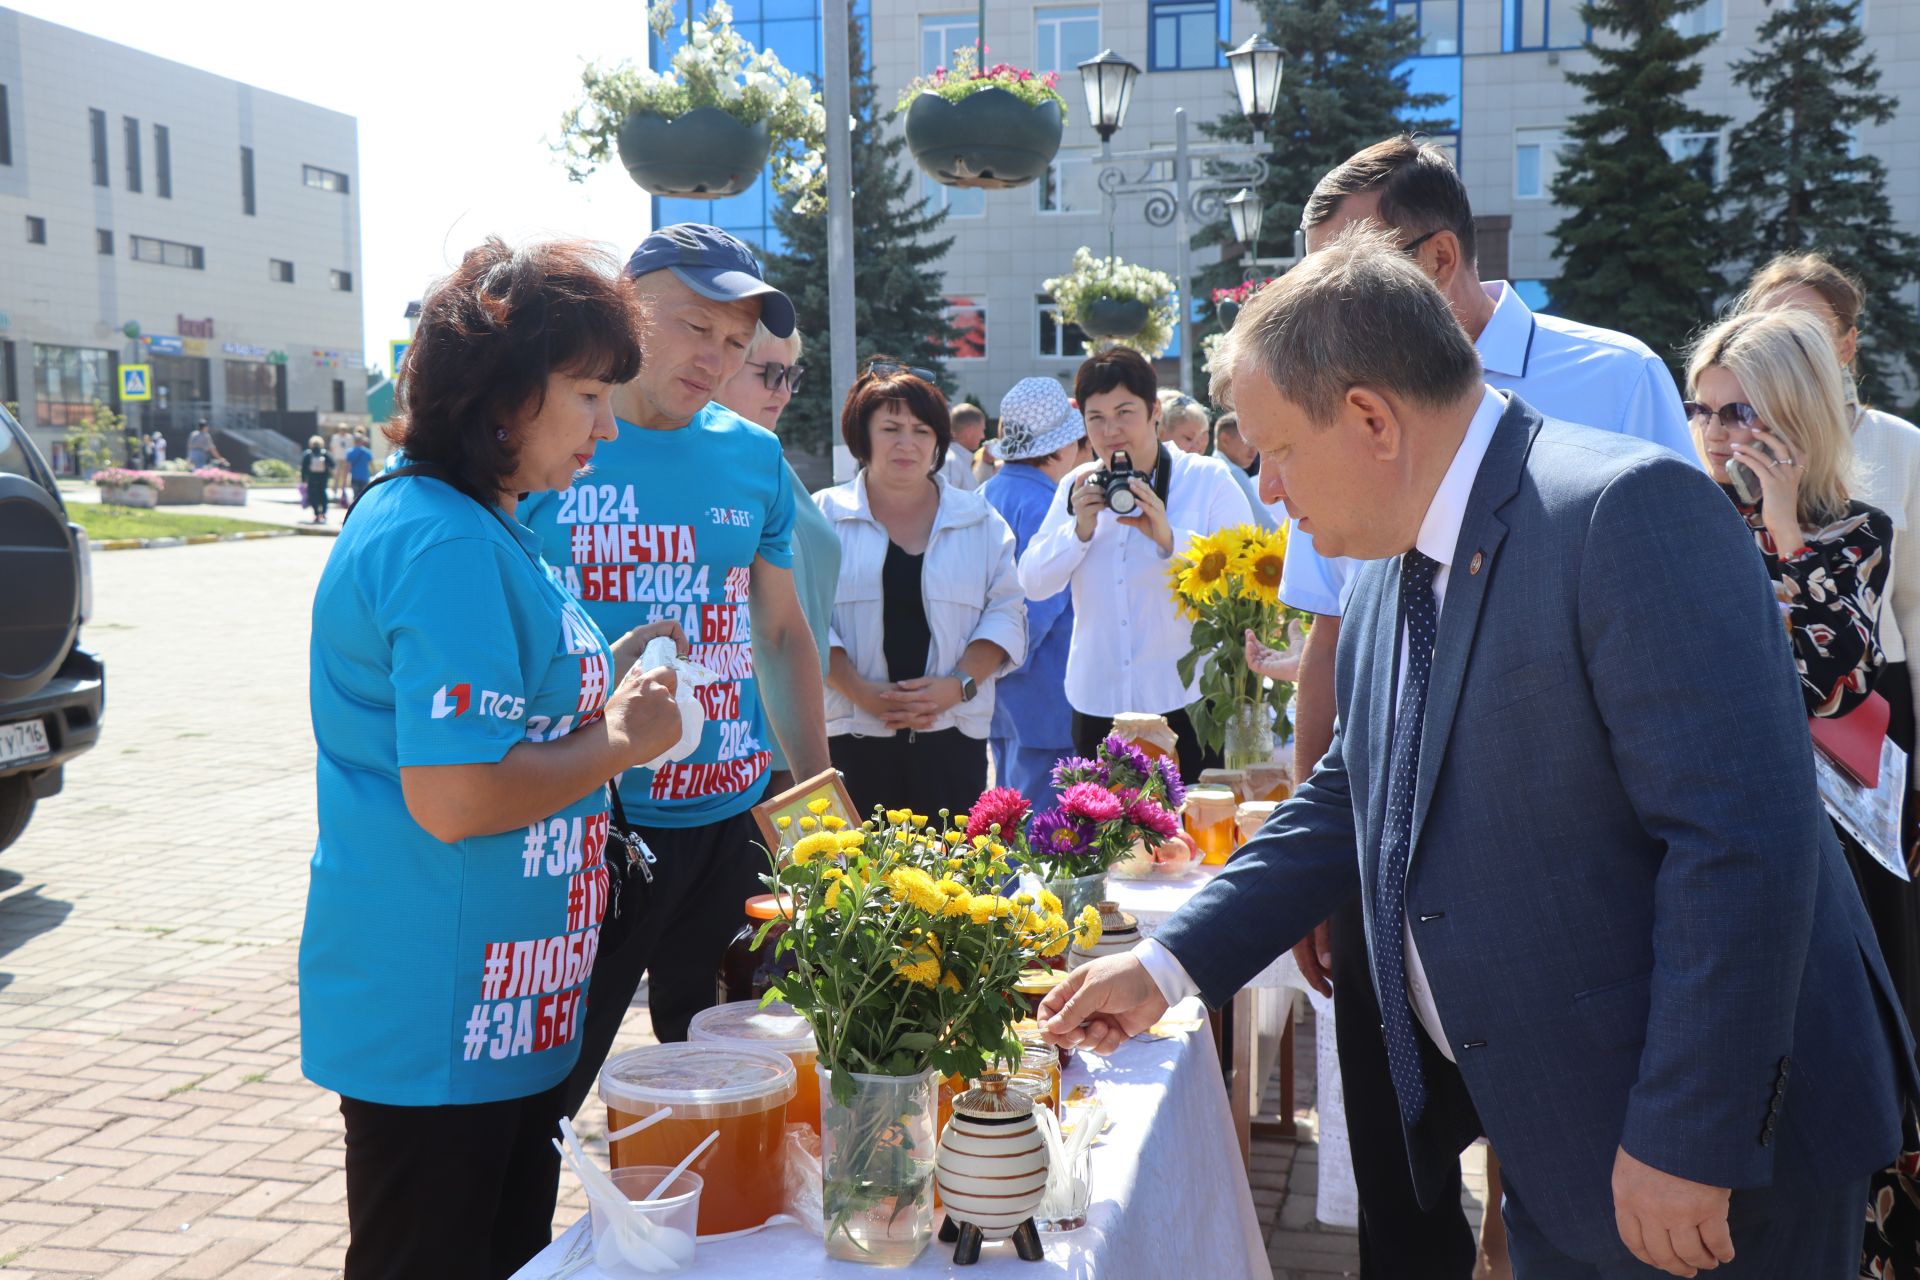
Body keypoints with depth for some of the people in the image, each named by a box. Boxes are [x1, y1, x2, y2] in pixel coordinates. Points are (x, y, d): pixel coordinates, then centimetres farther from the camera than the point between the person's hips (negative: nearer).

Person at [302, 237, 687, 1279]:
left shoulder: (473, 526, 11)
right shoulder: (449, 546, -23)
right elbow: (455, 797, -30)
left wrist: (598, 683, 11)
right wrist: (620, 740, -16)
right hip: (439, 1032, -10)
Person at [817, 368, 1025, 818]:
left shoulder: (979, 519, 11)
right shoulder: (825, 515, 5)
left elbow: (1006, 613, 6)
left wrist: (958, 685, -10)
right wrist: (863, 693, -14)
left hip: (952, 734, 2)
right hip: (853, 735, -1)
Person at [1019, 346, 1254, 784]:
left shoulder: (1209, 480, -2)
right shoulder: (1077, 486, 10)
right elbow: (1033, 583, 5)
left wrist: (1169, 538, -25)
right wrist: (1080, 529, -12)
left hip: (1187, 703, -3)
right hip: (1098, 704, 4)